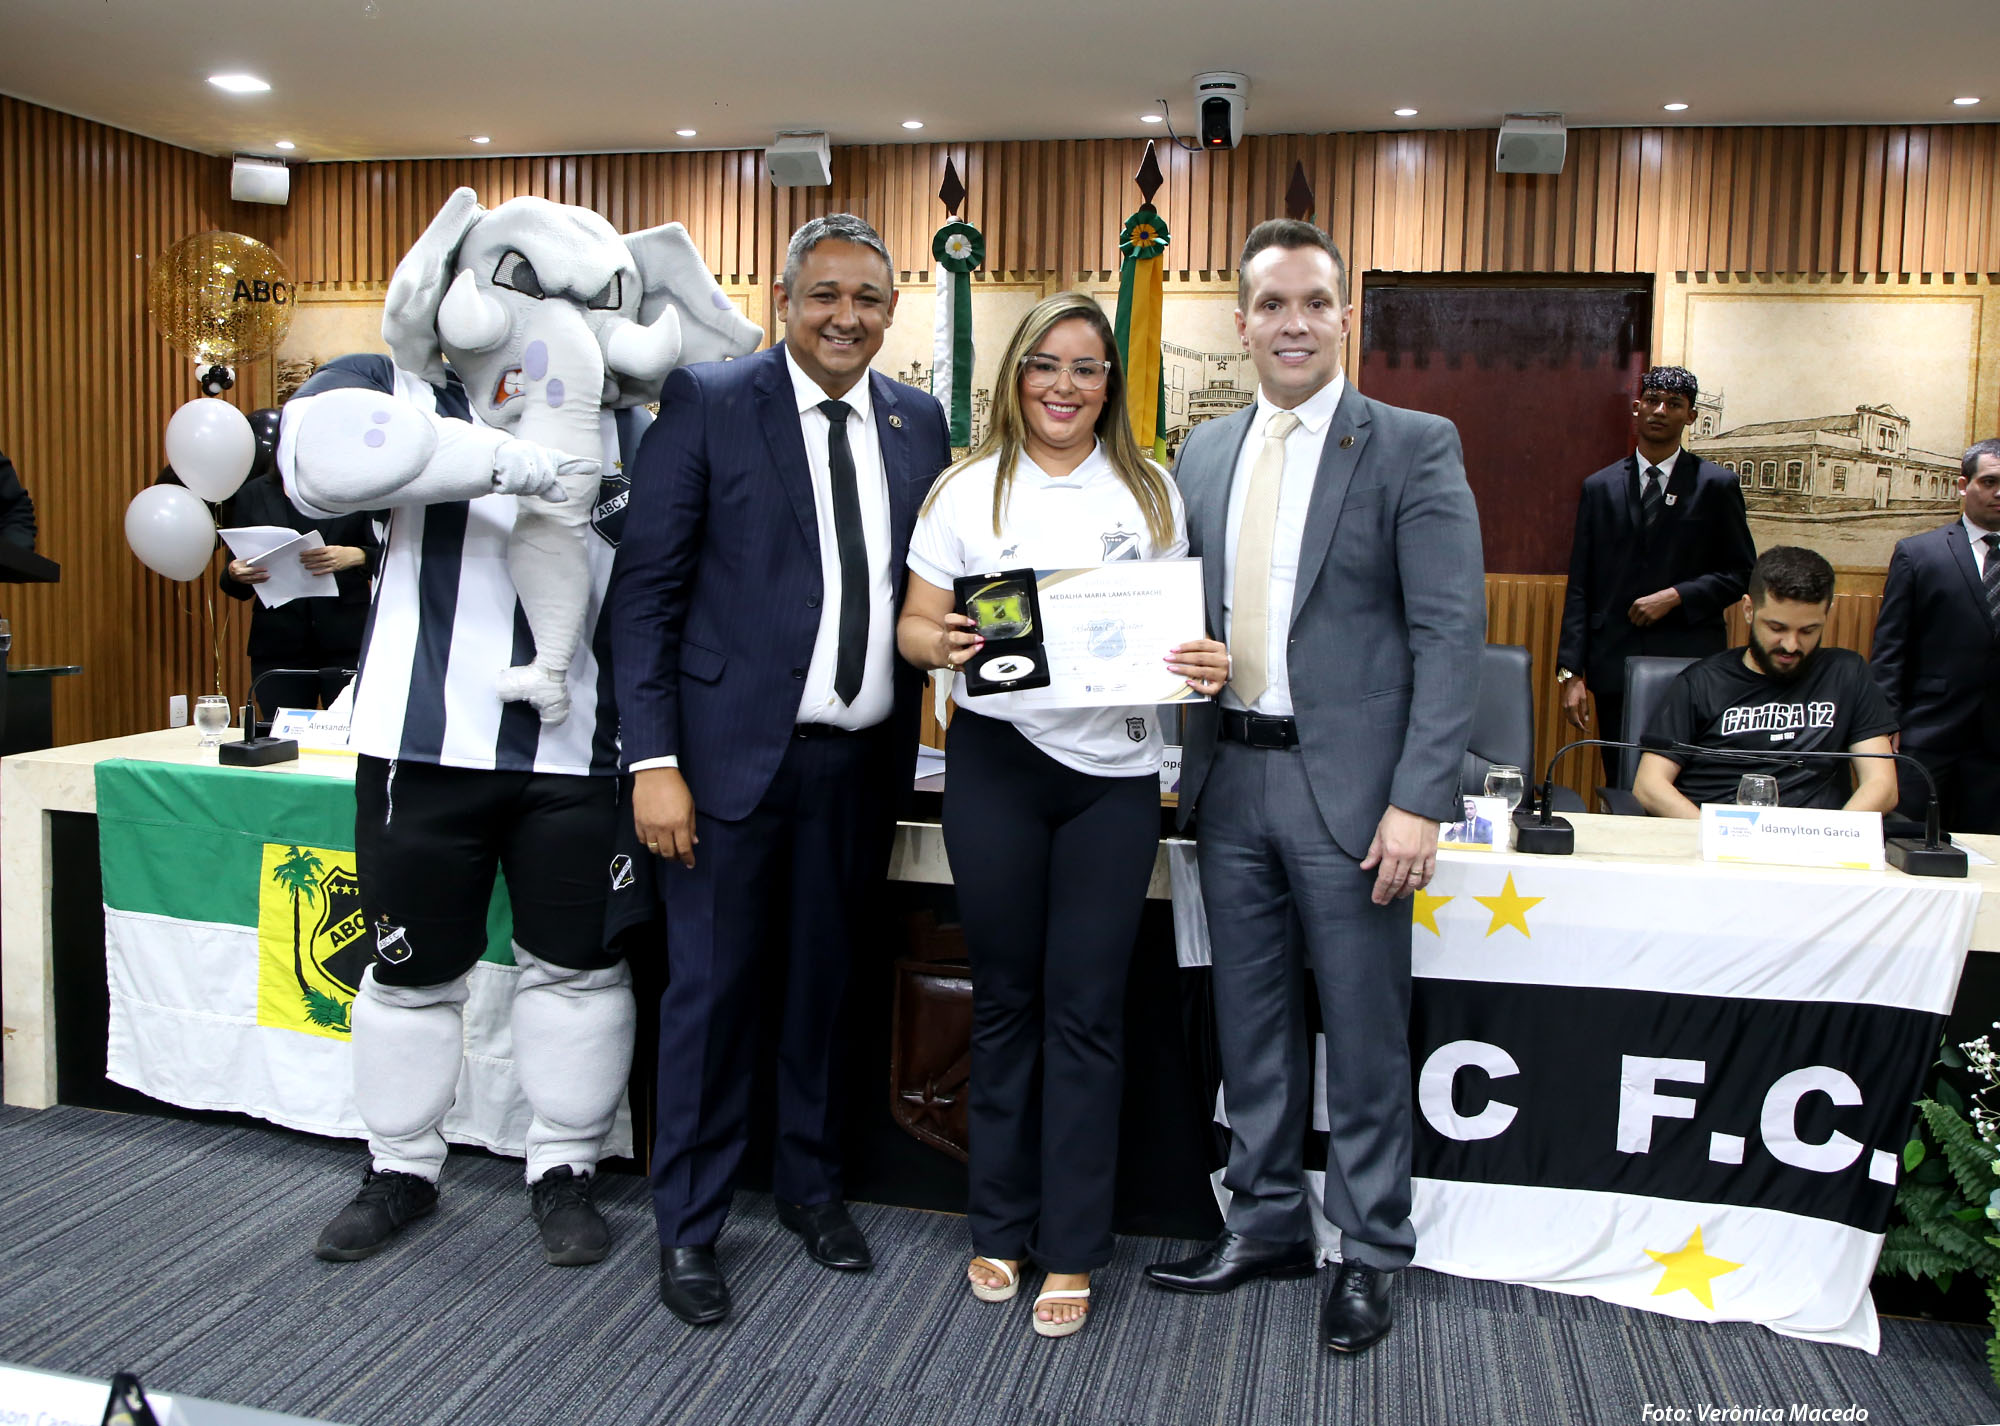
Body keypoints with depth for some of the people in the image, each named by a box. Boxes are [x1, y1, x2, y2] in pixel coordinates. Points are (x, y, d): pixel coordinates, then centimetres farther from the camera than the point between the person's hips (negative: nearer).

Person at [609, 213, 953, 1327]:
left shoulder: (918, 422, 8)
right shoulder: (707, 403, -5)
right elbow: (647, 589, -8)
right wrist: (654, 760, -14)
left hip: (861, 757, 4)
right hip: (735, 750, -4)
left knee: (828, 978, 16)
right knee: (713, 987, 5)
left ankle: (812, 1183, 36)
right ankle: (690, 1224, 22)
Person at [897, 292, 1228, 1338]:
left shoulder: (1148, 495, 8)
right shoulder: (967, 491, 5)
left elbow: (1179, 626, 10)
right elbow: (915, 626, 4)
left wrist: (1206, 665, -12)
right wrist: (944, 644, -19)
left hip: (1113, 771, 0)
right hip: (997, 761, 0)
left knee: (1085, 1008, 3)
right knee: (1006, 997, 10)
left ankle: (1072, 1250, 15)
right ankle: (1000, 1225, 26)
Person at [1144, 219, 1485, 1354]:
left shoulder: (1414, 447, -5)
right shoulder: (1204, 455, 11)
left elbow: (1450, 633, -10)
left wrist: (1419, 799, -17)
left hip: (1349, 786, -5)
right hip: (1231, 779, 5)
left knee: (1365, 1033, 7)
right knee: (1250, 1018, 15)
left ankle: (1370, 1251, 24)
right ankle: (1267, 1220, 33)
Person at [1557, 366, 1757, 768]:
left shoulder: (1716, 485, 6)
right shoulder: (1600, 487, 9)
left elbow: (1741, 573, 6)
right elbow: (1580, 586, 6)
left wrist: (1676, 596, -11)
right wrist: (1570, 673, -1)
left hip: (1690, 664, -1)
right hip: (1615, 667, 2)